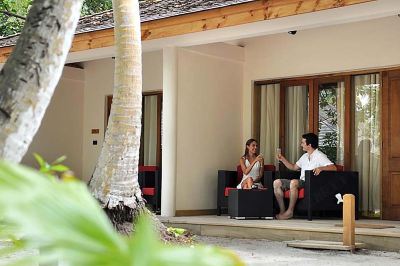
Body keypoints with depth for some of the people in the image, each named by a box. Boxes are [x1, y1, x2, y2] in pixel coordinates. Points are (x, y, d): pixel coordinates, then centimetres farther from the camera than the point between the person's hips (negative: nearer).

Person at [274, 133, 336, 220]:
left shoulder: (319, 156, -6)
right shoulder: (305, 156, 21)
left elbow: (333, 168, -19)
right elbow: (294, 167, 32)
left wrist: (321, 168, -37)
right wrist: (283, 159, 20)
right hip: (301, 182, 9)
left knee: (294, 182, -38)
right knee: (277, 182, -6)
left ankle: (290, 212, -29)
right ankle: (282, 210, -11)